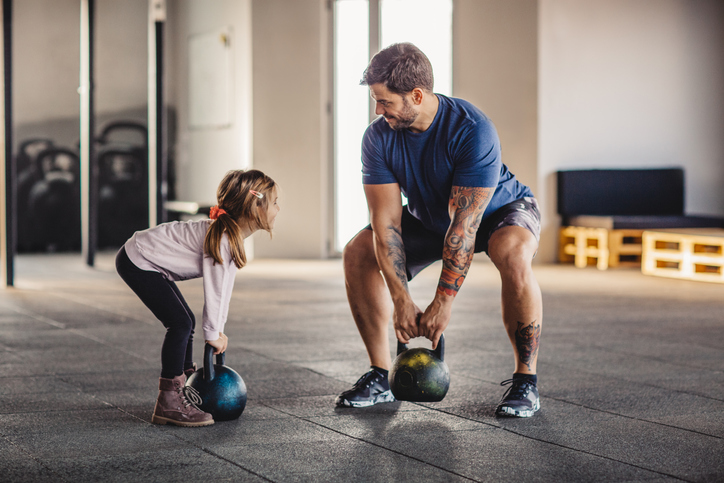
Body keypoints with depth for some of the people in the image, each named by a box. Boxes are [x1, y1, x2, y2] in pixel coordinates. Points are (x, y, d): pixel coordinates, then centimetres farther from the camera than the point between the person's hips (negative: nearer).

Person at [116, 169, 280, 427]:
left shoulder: (234, 235, 3)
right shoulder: (221, 238, -28)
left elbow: (226, 281, 9)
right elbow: (214, 288, -24)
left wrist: (218, 328, 10)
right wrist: (212, 333, -13)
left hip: (147, 261, 11)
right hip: (136, 262, -11)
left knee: (185, 322, 15)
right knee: (180, 324, -14)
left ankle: (188, 387, 28)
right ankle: (169, 403, -8)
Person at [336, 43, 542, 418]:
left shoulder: (472, 131, -36)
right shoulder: (379, 138, -21)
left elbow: (464, 223, -36)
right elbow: (386, 221, -22)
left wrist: (443, 303, -36)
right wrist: (401, 302, -28)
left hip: (499, 209, -5)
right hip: (429, 216, 5)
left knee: (513, 254, -38)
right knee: (357, 253, -13)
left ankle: (525, 380, -23)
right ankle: (380, 378, -4)